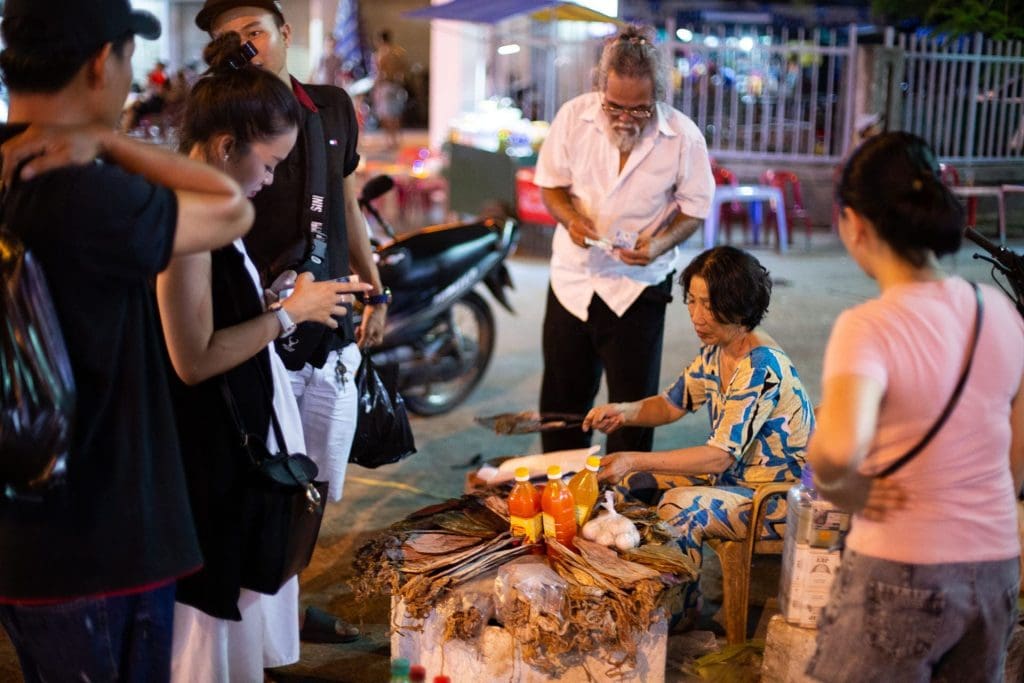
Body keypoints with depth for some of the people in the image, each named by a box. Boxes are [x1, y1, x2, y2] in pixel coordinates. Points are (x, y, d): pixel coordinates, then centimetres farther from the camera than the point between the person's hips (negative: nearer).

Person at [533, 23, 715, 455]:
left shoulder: (683, 137, -13)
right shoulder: (573, 116, -8)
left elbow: (694, 207, -2)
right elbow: (550, 183, 4)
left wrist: (660, 244, -21)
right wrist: (570, 218, -17)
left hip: (638, 286, -2)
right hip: (573, 276, 3)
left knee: (633, 406, 5)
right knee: (561, 400, 14)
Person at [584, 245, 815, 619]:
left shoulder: (761, 365, -27)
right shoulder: (715, 352, 1)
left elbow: (720, 456, -30)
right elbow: (672, 404, 13)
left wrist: (635, 460, -34)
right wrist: (624, 412, -8)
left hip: (781, 498, -9)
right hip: (736, 477, 9)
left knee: (679, 506, -30)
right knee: (634, 482, 2)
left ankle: (682, 607, -9)